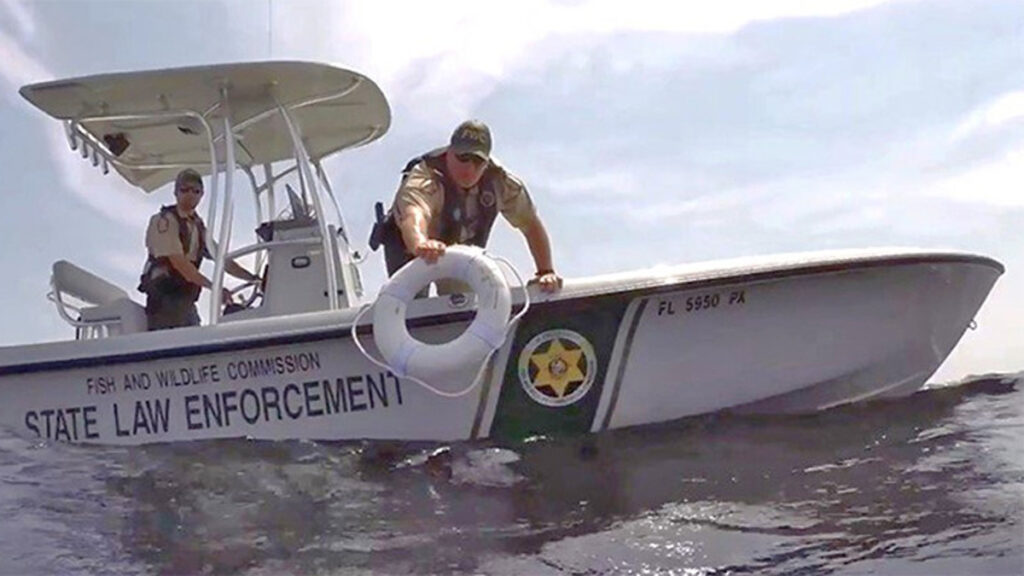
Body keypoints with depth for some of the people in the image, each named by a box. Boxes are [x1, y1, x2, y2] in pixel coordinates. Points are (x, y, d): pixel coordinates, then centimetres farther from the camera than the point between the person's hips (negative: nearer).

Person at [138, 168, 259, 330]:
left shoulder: (198, 226, 16)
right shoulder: (164, 221, -7)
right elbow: (178, 261, -19)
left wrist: (254, 279, 5)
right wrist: (212, 286, -27)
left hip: (187, 302, 8)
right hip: (165, 299, -8)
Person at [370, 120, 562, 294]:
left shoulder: (499, 181, -27)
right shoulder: (425, 178, -41)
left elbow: (531, 224, -17)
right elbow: (413, 216, -63)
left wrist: (546, 271, -24)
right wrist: (421, 243, -86)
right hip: (410, 247, -4)